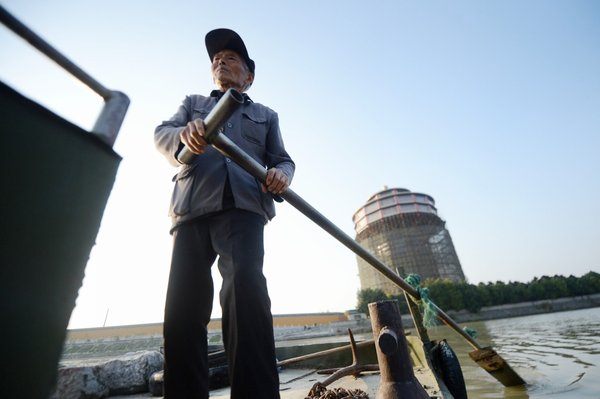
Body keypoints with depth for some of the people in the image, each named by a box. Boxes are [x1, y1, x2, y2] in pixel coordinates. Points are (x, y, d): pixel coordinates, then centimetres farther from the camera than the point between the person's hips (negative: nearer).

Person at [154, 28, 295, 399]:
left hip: (243, 208, -1)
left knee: (246, 290, -22)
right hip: (193, 208, 2)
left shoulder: (266, 115, 30)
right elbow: (161, 133, 14)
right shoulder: (193, 103, 32)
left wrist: (281, 175, -8)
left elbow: (283, 159, 19)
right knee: (184, 302, -6)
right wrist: (184, 134, -12)